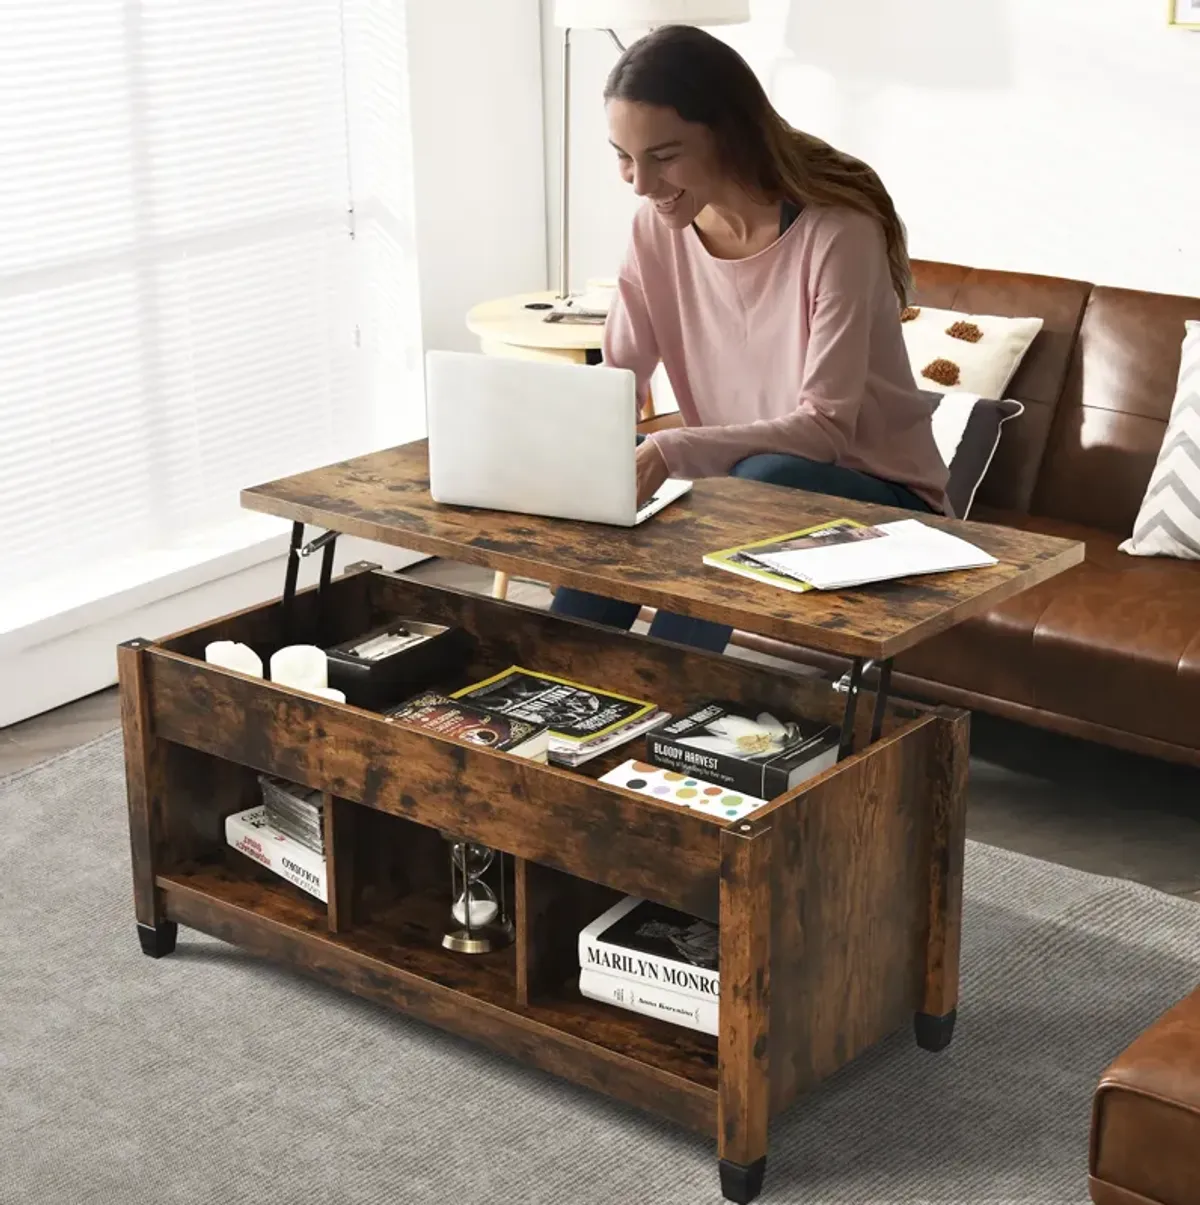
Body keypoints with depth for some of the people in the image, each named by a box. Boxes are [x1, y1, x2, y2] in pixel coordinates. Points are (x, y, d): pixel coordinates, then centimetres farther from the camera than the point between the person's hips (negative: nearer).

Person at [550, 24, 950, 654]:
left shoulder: (837, 231, -23)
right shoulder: (658, 227, -5)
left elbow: (825, 427, -27)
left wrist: (673, 452, -41)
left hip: (875, 496, -5)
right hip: (737, 485, 5)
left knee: (763, 482, -35)